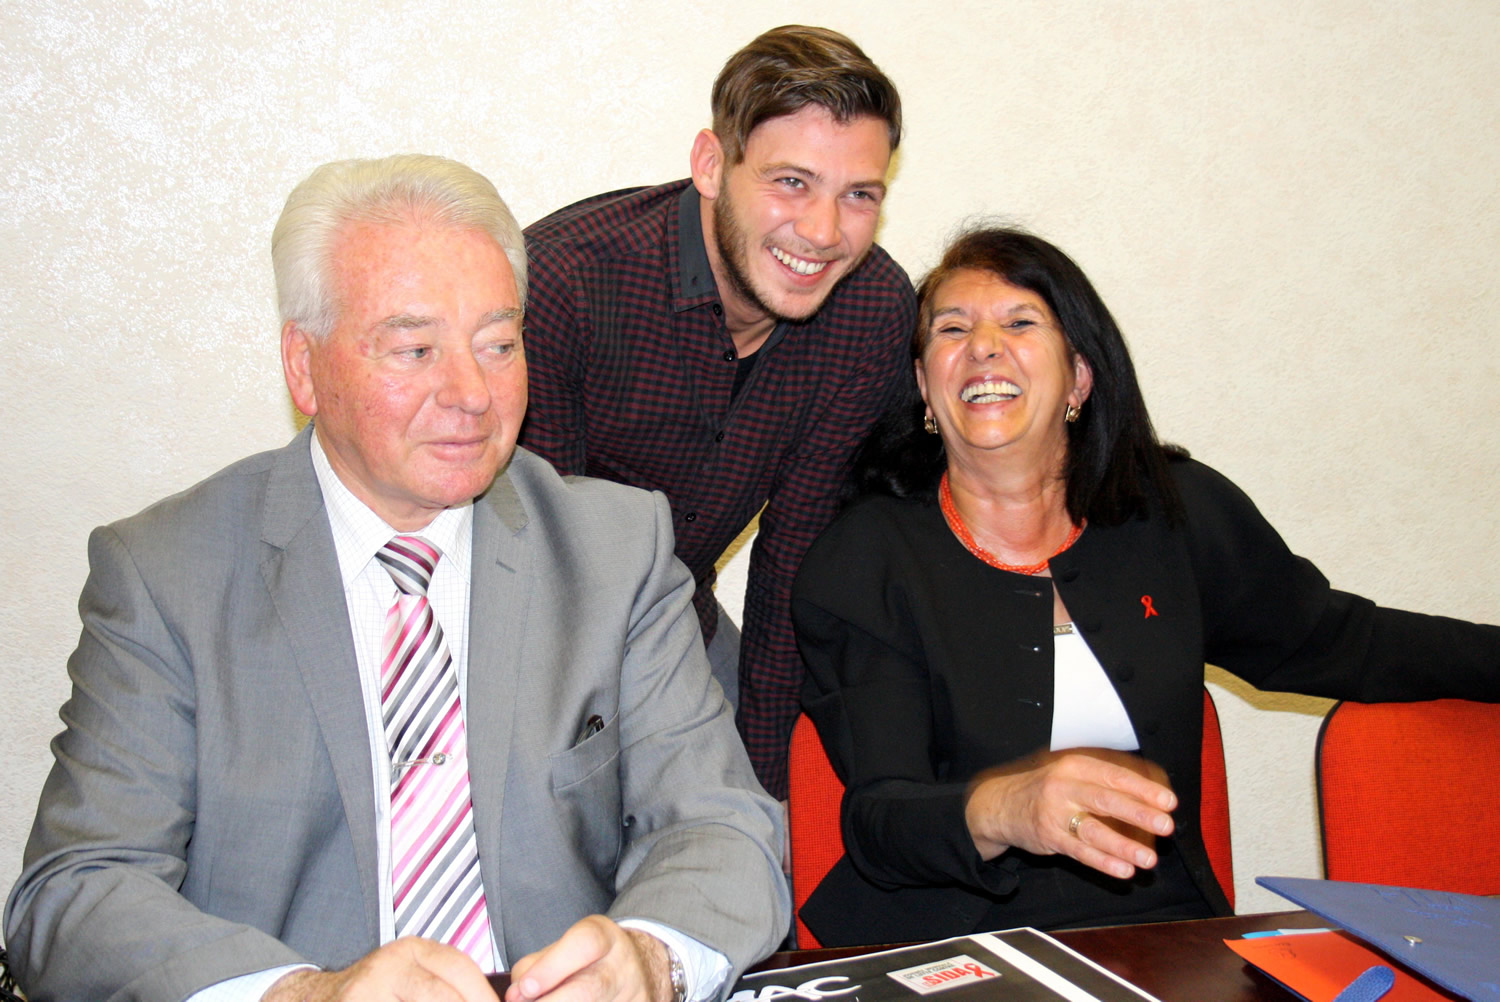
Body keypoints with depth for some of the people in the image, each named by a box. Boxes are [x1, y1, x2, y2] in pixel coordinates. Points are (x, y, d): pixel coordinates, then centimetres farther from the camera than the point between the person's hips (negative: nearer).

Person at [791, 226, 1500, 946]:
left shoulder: (1181, 514, 6)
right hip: (950, 957, -2)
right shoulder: (862, 561, -5)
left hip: (1162, 935, 3)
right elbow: (878, 819, -14)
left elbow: (1336, 641, 21)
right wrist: (997, 810, -35)